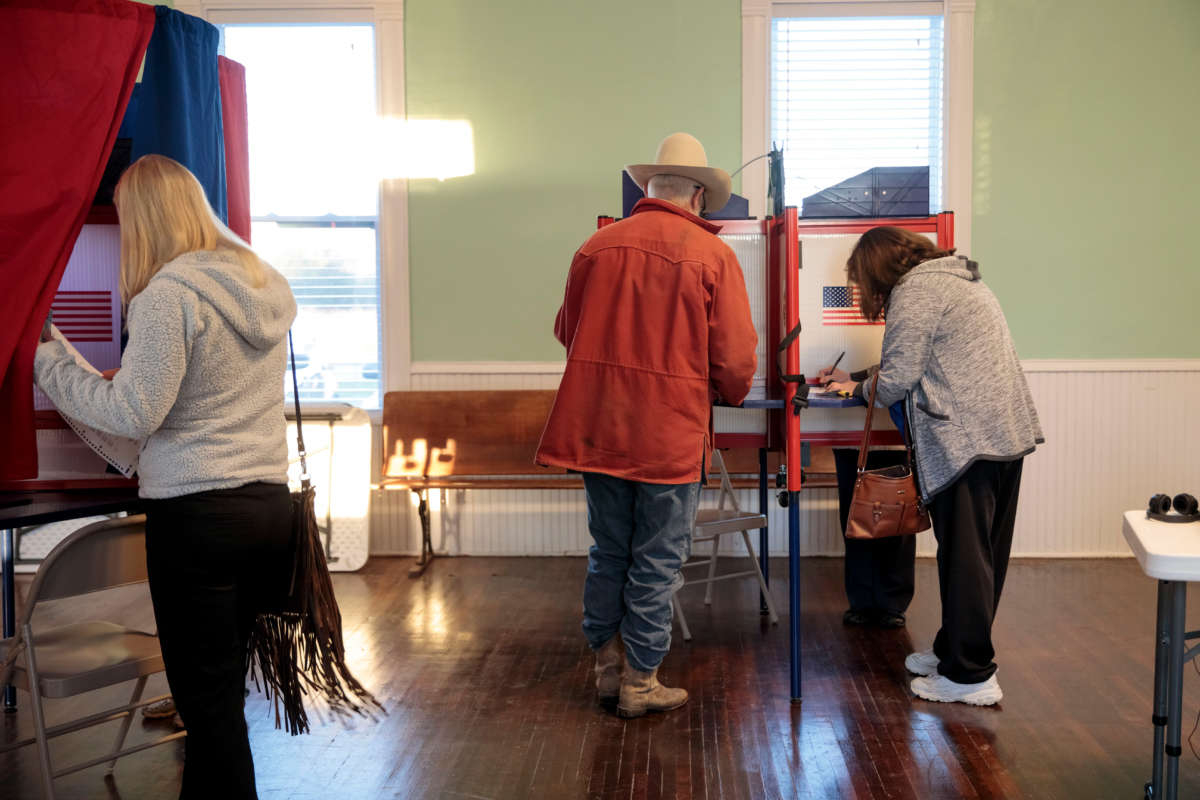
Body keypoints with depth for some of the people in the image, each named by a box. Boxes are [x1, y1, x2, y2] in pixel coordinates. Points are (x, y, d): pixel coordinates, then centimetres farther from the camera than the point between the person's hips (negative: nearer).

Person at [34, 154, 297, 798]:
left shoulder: (169, 293, -12)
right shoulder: (265, 284, 11)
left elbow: (134, 415, -12)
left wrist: (47, 362, -1)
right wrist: (135, 377, 26)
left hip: (197, 515, -7)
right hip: (272, 504, 7)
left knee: (209, 701, 1)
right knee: (225, 688, 16)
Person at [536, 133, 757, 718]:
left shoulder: (597, 246, 4)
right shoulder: (712, 255, -7)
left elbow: (567, 331, 14)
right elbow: (735, 357, -8)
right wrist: (730, 394, 14)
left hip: (597, 428, 4)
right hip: (670, 433, -4)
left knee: (608, 552, 17)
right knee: (657, 561, 8)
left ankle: (606, 667, 29)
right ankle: (640, 684, 17)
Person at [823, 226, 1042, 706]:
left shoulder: (915, 290, -8)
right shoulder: (961, 280, 23)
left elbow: (896, 381, -12)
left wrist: (858, 389, 8)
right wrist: (866, 381, 21)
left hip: (968, 441, -10)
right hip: (1009, 433, 10)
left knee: (964, 558, -3)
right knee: (982, 556, 15)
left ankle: (970, 676, 3)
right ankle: (954, 650, 26)